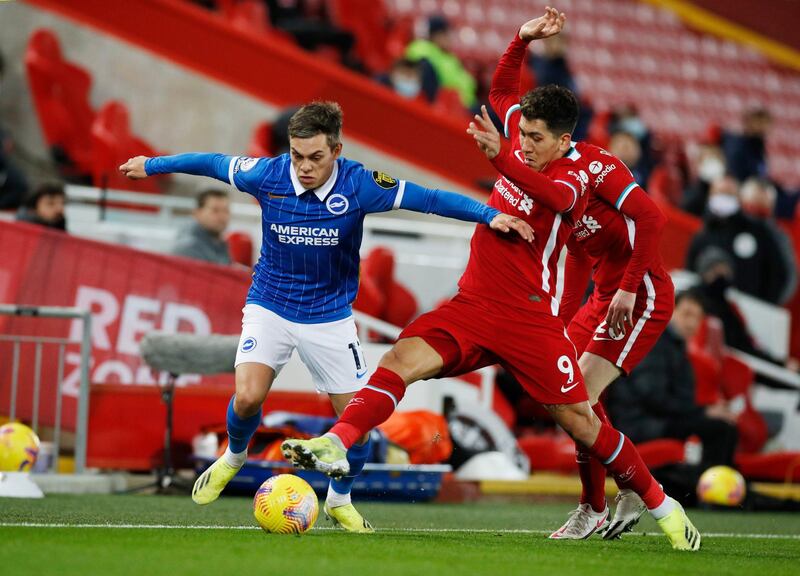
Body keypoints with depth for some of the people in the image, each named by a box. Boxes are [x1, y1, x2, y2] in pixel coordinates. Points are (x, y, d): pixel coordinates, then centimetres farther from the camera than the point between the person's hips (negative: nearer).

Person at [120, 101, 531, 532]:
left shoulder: (359, 185, -20)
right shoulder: (268, 175, -16)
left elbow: (430, 199, -18)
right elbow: (211, 163, 1)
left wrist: (490, 215, -28)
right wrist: (151, 165, 13)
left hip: (329, 316, 0)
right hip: (270, 307, 0)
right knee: (248, 396, -21)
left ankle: (340, 500, 27)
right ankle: (233, 457, 15)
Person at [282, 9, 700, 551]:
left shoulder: (575, 176, -12)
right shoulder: (523, 146, 6)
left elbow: (551, 195, -37)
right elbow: (502, 90, 24)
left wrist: (499, 156, -53)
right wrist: (523, 40, 7)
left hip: (529, 320, -5)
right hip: (472, 305, 5)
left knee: (581, 423, 0)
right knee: (402, 358, -19)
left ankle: (662, 505, 17)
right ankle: (335, 445, -31)